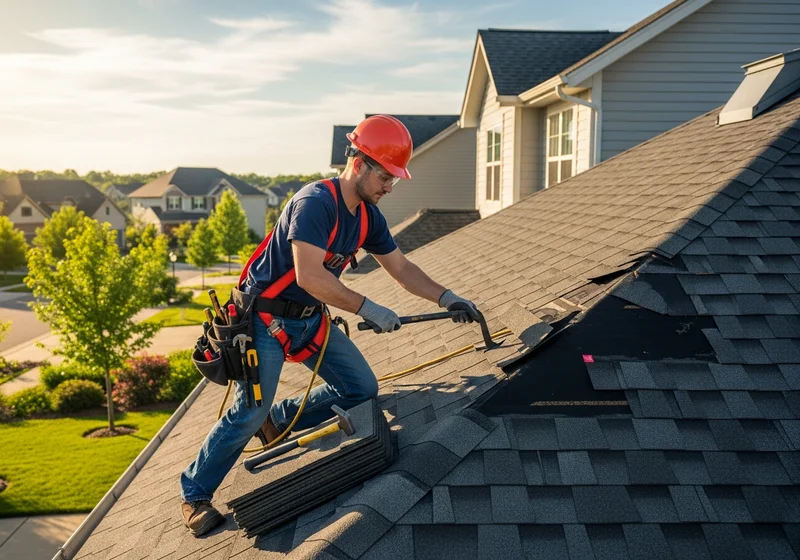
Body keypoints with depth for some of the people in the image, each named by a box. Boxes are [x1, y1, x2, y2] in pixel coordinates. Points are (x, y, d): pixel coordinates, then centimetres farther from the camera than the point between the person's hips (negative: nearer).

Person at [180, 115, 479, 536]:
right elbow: (309, 276, -33)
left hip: (311, 318, 8)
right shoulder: (316, 202, -25)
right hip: (267, 316, -8)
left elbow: (401, 268, 9)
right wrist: (367, 309, -31)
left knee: (361, 389, 4)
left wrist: (446, 298, -1)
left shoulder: (367, 215, 1)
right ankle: (194, 491, 12)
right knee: (249, 412, -11)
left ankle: (279, 420, 22)